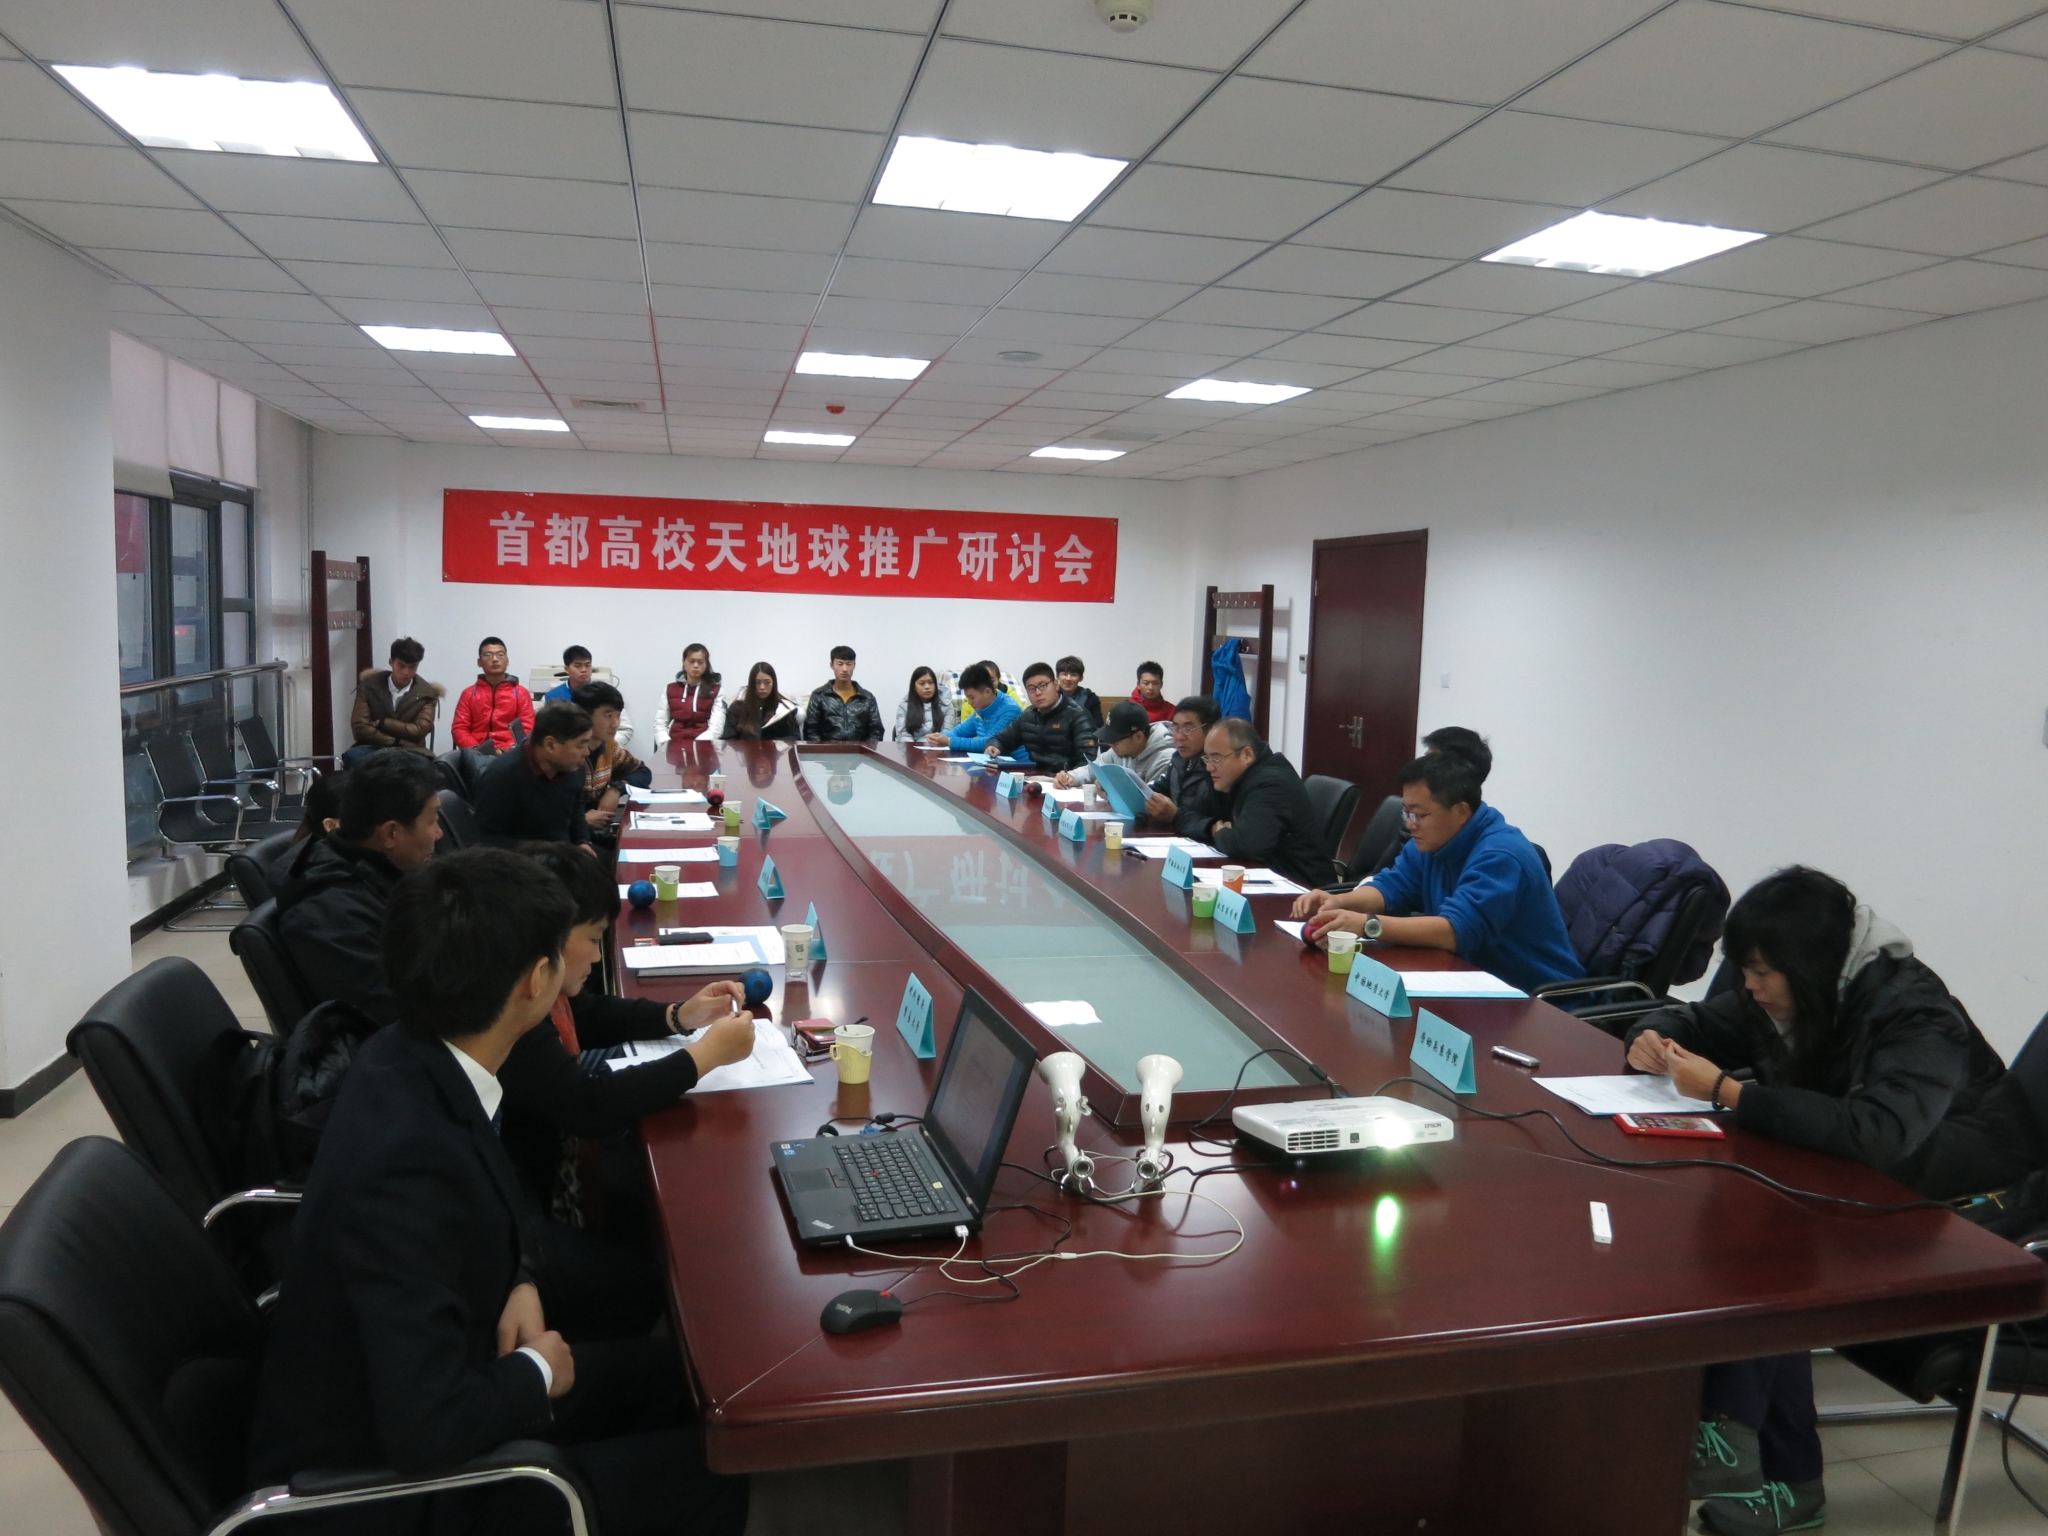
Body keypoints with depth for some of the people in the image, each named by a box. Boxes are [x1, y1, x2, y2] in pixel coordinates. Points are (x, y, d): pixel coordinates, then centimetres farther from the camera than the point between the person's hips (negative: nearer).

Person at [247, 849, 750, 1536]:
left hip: (401, 1383, 8)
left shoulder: (405, 1059, -10)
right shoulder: (405, 1157, -36)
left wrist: (521, 1279, -5)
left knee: (670, 1370, 15)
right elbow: (430, 1427, -36)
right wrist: (538, 1371, -17)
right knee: (708, 1478, -4)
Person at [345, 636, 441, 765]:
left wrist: (381, 723, -5)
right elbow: (360, 728, -3)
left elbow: (418, 731, -4)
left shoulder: (427, 693, 7)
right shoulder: (369, 685, 7)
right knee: (353, 756, -36)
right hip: (373, 748, 1)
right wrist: (397, 742, -10)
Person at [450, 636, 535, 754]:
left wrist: (506, 750, -11)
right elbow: (459, 728, 10)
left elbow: (527, 730, 5)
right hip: (477, 754, 1)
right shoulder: (469, 694, 16)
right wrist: (475, 749, -9)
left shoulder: (520, 693, 12)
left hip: (508, 754, -1)